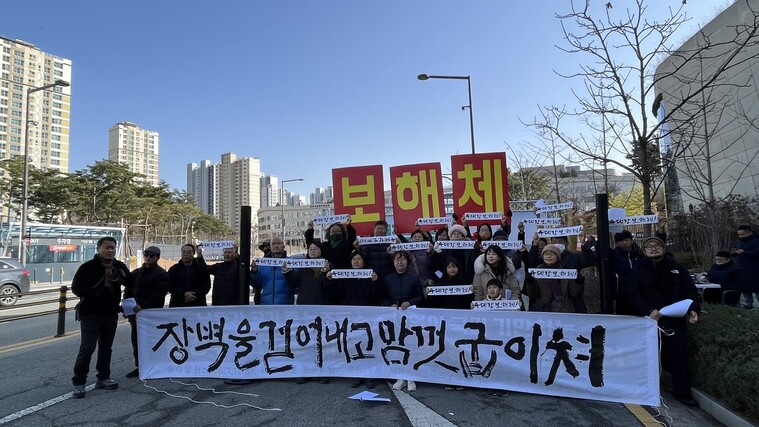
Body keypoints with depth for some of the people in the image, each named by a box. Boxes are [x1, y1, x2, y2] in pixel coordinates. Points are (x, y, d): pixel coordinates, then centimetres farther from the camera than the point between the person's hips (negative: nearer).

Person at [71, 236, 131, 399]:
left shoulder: (119, 266, 4)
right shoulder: (88, 267, -10)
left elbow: (131, 284, 7)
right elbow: (76, 288, -11)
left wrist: (120, 276, -12)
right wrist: (95, 292, -23)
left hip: (111, 313, 5)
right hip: (91, 313, -5)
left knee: (106, 347, 13)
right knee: (87, 348, -5)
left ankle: (103, 378, 23)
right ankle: (78, 382, 8)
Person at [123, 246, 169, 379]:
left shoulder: (162, 274, -4)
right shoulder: (136, 273, 17)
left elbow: (158, 295, -14)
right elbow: (128, 292, 16)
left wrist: (143, 306, -23)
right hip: (135, 313, 7)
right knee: (136, 342, 12)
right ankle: (139, 367, 22)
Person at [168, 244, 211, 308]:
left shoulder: (202, 268, 7)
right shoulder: (173, 269, 12)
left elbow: (206, 285, 0)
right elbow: (170, 286, 2)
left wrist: (195, 295, -16)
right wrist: (184, 294, -13)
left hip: (197, 304, -1)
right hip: (177, 304, 1)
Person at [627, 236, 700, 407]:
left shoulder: (677, 269, 9)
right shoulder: (638, 270, 2)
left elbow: (690, 291, 7)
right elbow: (633, 293, -7)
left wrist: (693, 309, -12)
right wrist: (649, 311, -20)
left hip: (675, 321, 2)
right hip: (650, 320, -1)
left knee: (679, 357, 4)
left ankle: (683, 393, 16)